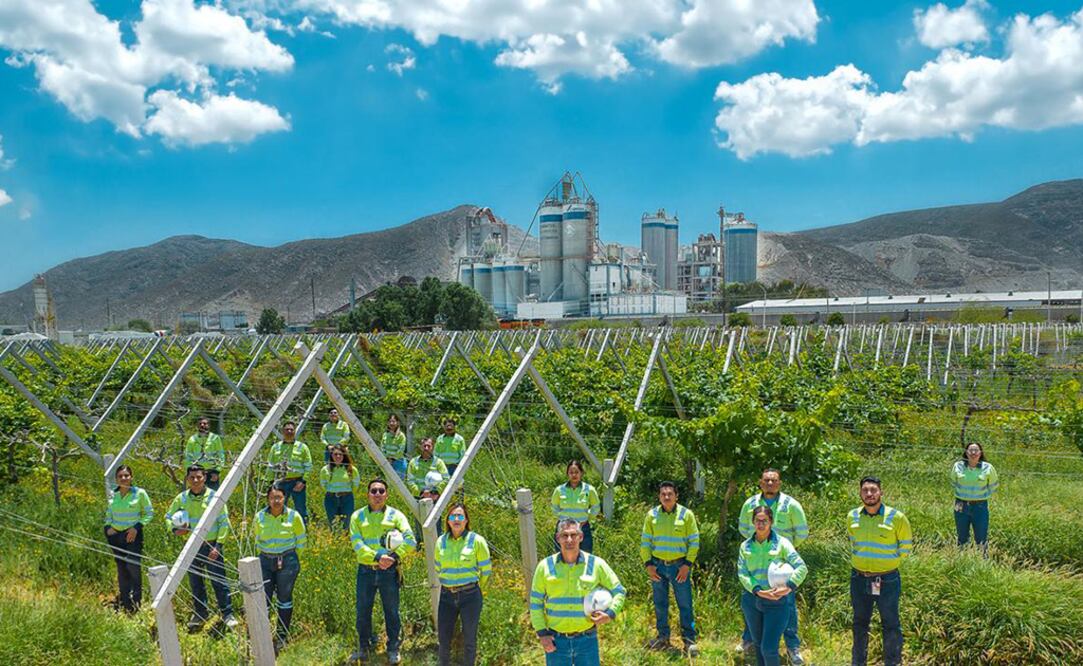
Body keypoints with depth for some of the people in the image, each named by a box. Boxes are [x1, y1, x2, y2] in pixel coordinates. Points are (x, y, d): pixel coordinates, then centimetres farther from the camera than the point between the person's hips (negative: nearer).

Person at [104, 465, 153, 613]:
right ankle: (124, 603, 16)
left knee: (133, 566, -15)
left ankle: (136, 602, -6)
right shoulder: (113, 494, 7)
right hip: (116, 535, 4)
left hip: (133, 535, -4)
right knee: (121, 569, 8)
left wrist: (137, 526, -11)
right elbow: (108, 513, 21)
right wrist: (108, 527, 3)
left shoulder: (140, 493, -5)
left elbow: (149, 513, 1)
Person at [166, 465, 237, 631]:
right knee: (195, 583, 13)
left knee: (218, 580, -4)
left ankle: (227, 613, 7)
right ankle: (200, 613, 29)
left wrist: (218, 546, -12)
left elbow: (224, 523, -6)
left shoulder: (214, 497, -8)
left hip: (211, 546, -4)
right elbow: (168, 516, 15)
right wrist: (175, 529, -6)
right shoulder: (182, 498, 2)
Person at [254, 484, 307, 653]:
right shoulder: (260, 517, -1)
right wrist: (266, 552, 12)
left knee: (284, 598, 8)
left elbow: (301, 540, 5)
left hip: (287, 561, -2)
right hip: (265, 560, 2)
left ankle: (282, 636, 21)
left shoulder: (294, 516, -7)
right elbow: (258, 540, 14)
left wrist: (288, 552, 7)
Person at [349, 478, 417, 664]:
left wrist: (394, 556, -20)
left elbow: (410, 541, -7)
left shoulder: (395, 515, 2)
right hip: (366, 570, 1)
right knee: (363, 611, 9)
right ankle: (364, 648, 27)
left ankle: (393, 649, 23)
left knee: (391, 611, 7)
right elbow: (356, 544, -8)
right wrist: (377, 557, -20)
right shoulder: (358, 516, 3)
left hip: (389, 571, -1)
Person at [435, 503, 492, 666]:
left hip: (470, 595, -3)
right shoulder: (441, 541, 2)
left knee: (469, 639, 7)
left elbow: (486, 570, 1)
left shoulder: (476, 540, -7)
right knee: (443, 638, 8)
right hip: (446, 596, 3)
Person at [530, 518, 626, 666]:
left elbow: (619, 591, 5)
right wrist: (541, 633, -4)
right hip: (556, 641, 0)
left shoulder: (596, 564, -4)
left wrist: (609, 614, -11)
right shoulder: (545, 566, -4)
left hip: (587, 639, 0)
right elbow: (535, 602, 3)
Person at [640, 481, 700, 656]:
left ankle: (689, 640, 9)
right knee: (660, 604, 11)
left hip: (680, 566, -2)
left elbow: (694, 542, -1)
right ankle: (663, 637, 24)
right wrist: (648, 564, -1)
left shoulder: (686, 514, -3)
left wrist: (687, 565, -8)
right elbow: (645, 541, 7)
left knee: (685, 604, -1)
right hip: (658, 565, 2)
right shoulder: (652, 515, 2)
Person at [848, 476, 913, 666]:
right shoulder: (852, 517, -2)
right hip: (859, 579, 4)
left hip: (887, 579, -3)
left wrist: (888, 562, 4)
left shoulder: (896, 517, -12)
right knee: (859, 624, 17)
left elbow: (906, 545, 3)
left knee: (890, 625, 8)